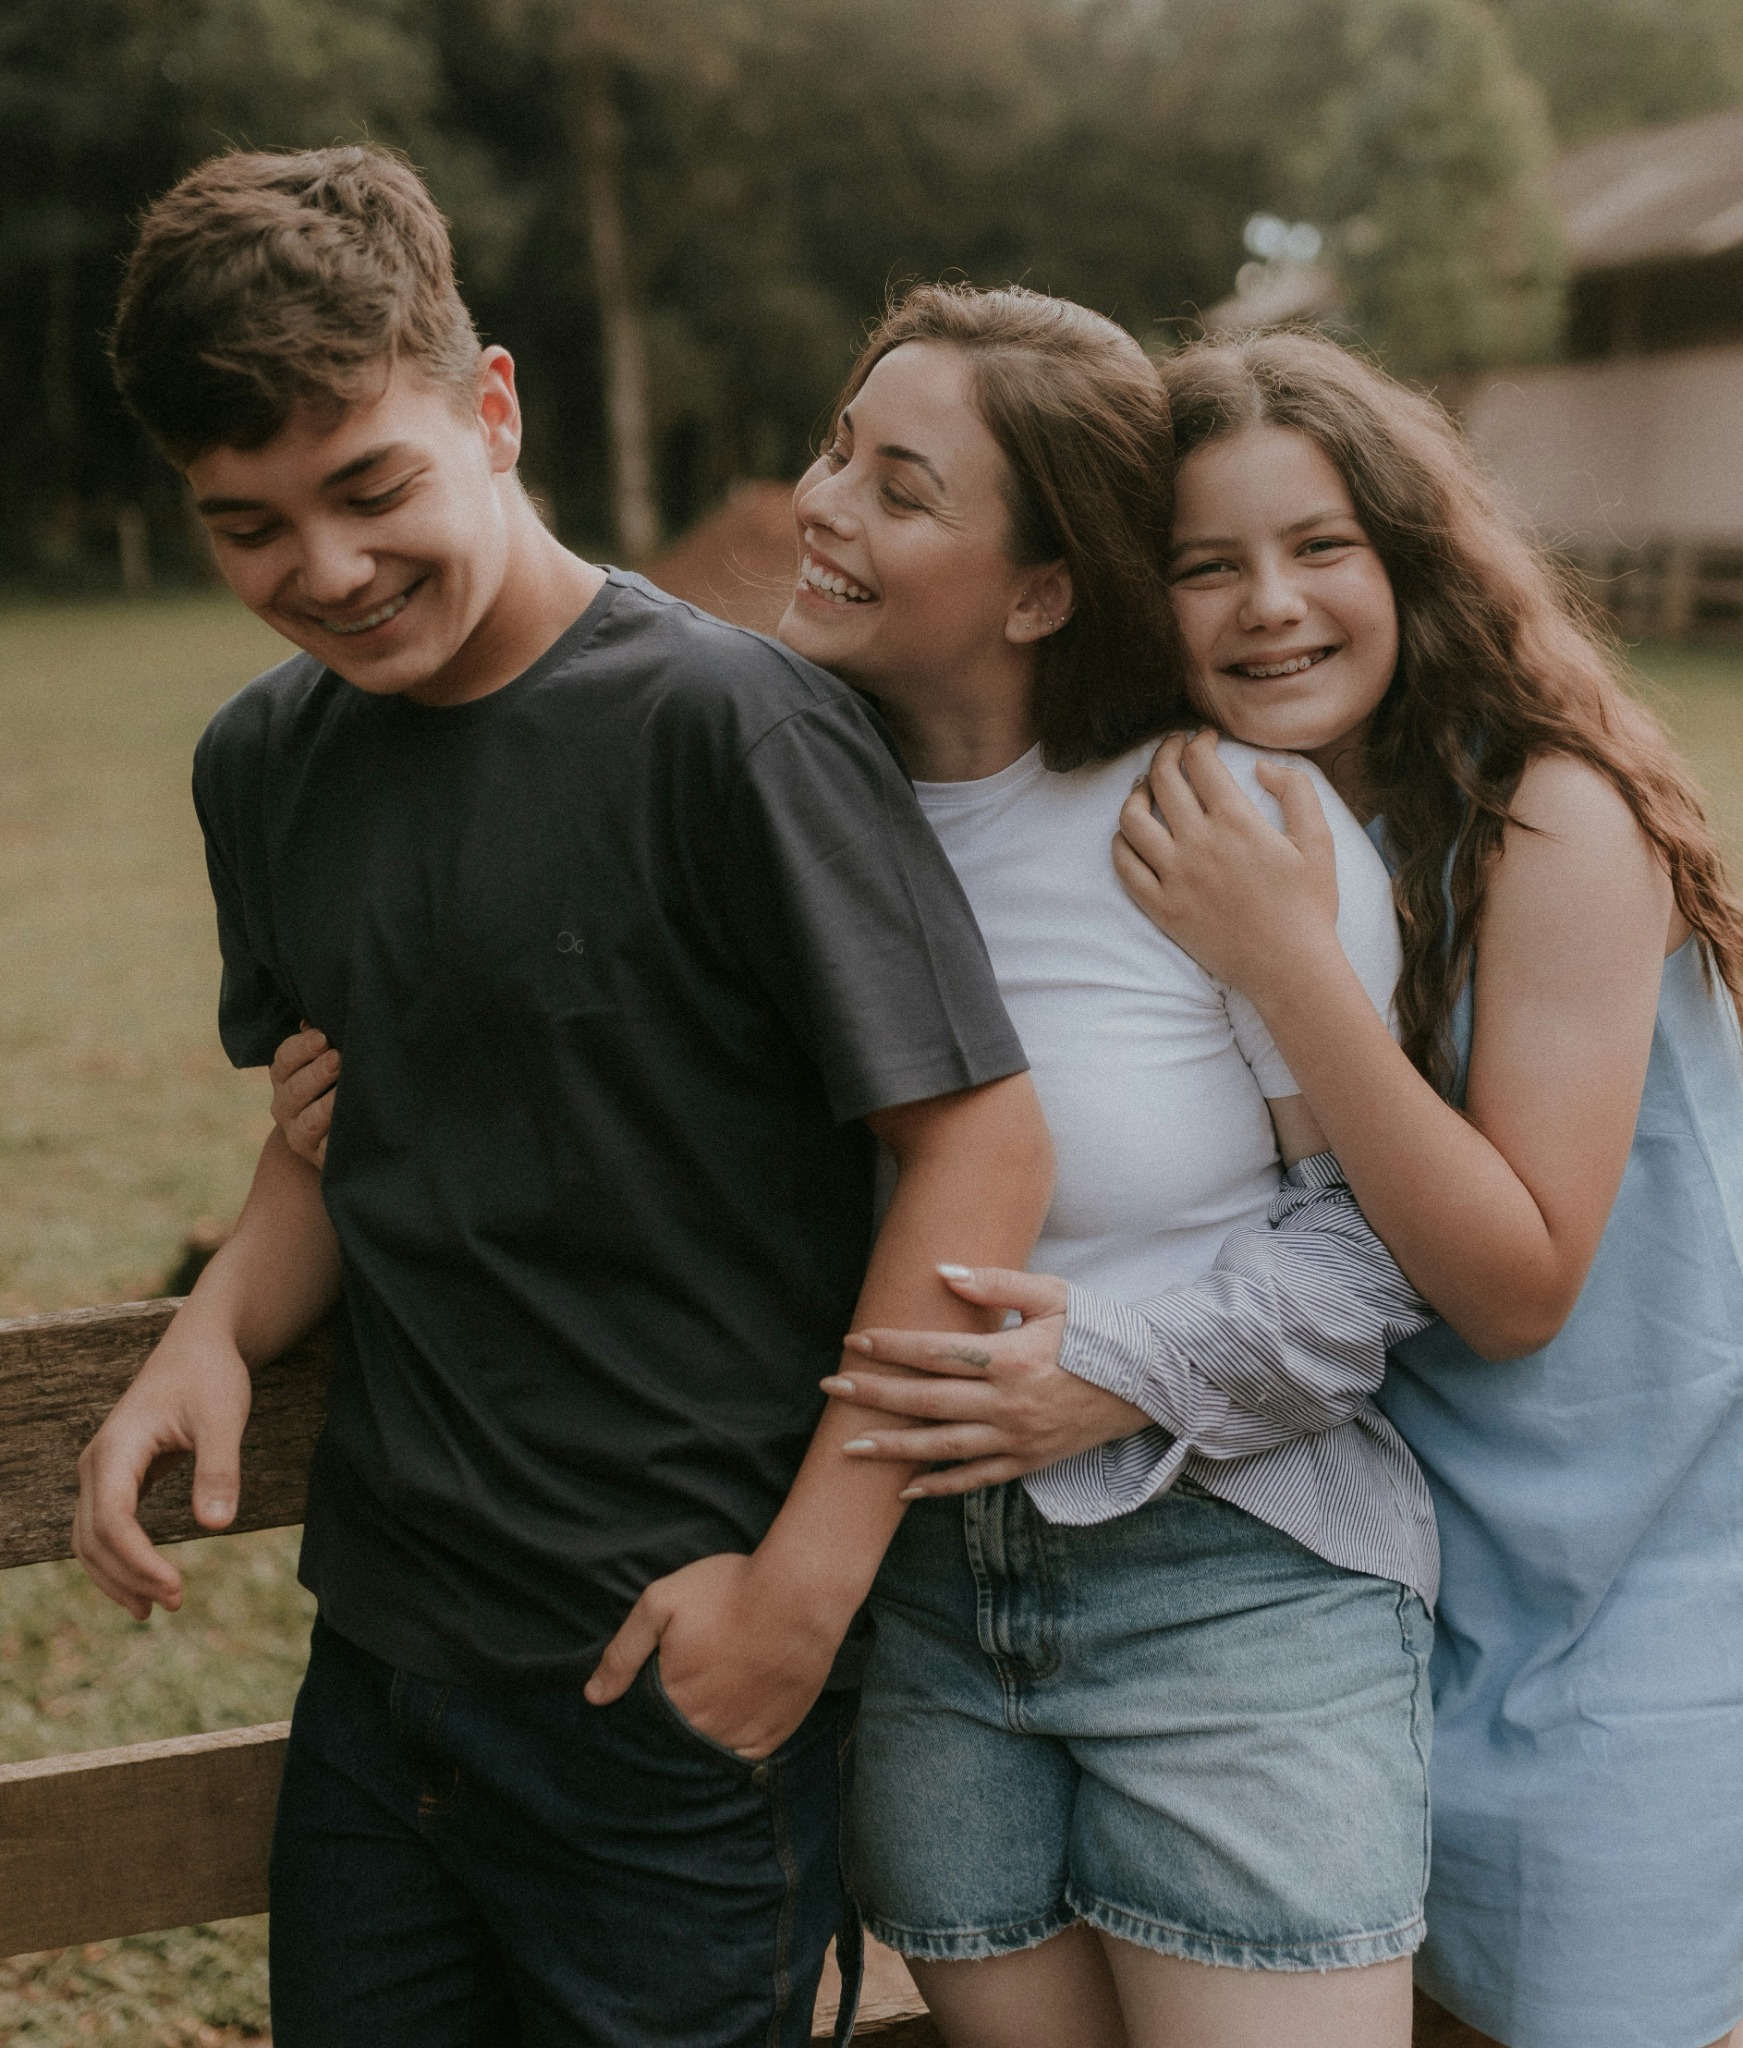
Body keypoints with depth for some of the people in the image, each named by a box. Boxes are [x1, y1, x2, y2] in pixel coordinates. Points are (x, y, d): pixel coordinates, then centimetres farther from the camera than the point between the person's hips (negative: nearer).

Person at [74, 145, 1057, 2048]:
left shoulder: (722, 721, -17)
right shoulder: (260, 764, 4)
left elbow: (981, 1135, -17)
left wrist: (802, 1589, -17)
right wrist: (216, 1330, -3)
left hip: (674, 1692, -6)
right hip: (372, 1665, 6)